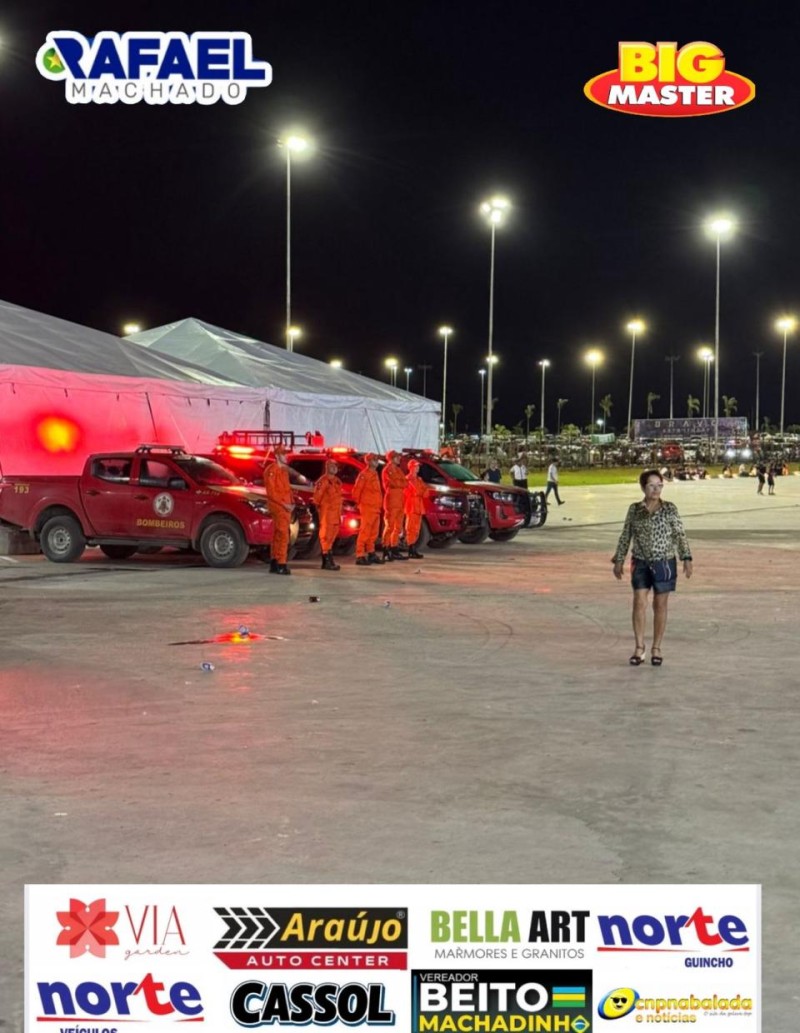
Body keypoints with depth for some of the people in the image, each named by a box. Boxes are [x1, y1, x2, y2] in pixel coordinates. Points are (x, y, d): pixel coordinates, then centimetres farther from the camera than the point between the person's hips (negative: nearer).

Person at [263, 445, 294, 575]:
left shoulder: (284, 470, 18)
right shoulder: (271, 470, -10)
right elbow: (271, 492, -16)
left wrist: (292, 503, 6)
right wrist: (284, 504, -17)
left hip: (286, 507, 9)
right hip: (278, 506, -9)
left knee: (278, 535, 11)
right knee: (283, 535, -13)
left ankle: (274, 564, 16)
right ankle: (281, 564, -13)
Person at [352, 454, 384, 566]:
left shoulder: (375, 474, 17)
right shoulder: (364, 474, -11)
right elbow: (356, 490, -13)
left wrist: (379, 504, 16)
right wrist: (359, 503, -3)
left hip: (376, 508, 9)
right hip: (367, 508, -9)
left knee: (373, 532, 15)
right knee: (365, 532, -10)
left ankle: (371, 553, 25)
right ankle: (360, 556, -10)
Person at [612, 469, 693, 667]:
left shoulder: (670, 509, -2)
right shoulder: (635, 509, 3)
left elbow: (680, 535, -4)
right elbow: (625, 536, 9)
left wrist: (686, 559, -13)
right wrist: (618, 561, 8)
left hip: (664, 563, -1)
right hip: (640, 563, 1)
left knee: (660, 605, 5)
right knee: (639, 603, -5)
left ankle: (656, 649, 15)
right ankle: (639, 648, 4)